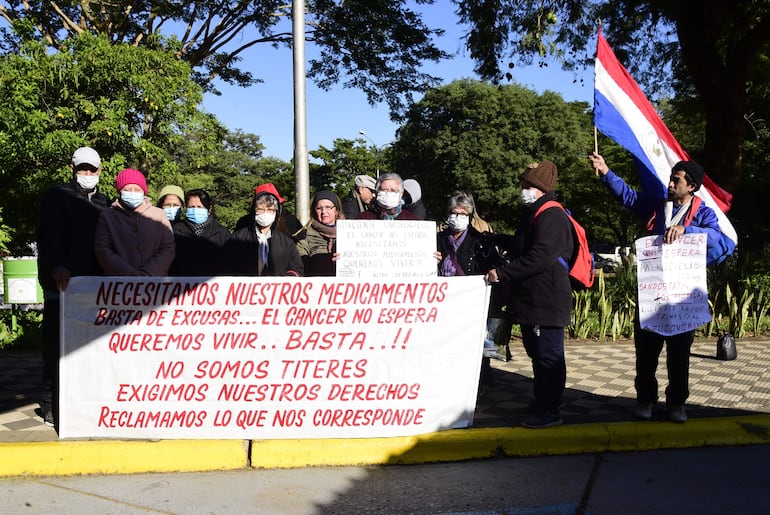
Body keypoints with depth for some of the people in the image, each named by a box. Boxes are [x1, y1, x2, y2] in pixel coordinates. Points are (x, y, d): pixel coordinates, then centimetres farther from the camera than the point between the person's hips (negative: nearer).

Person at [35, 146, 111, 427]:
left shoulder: (104, 202, 19)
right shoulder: (57, 196, 5)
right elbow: (48, 234, -10)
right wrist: (56, 266, -27)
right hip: (62, 283, -4)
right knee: (57, 348, -1)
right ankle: (54, 402, 8)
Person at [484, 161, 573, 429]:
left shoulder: (551, 216, -15)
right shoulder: (531, 214, 20)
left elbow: (539, 257, -26)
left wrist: (502, 273, -24)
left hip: (546, 301, -11)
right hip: (530, 299, 11)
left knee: (548, 356, -2)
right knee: (537, 354, 18)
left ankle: (550, 411, 6)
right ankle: (540, 403, 30)